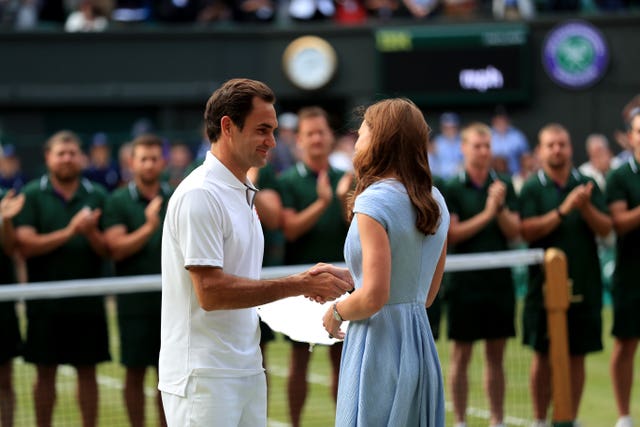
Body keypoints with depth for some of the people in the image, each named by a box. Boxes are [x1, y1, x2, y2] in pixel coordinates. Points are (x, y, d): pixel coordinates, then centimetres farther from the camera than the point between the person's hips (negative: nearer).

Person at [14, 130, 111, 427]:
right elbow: (25, 245, -11)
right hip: (45, 302, -1)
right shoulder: (32, 195, 0)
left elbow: (107, 250, 1)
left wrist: (91, 233, -20)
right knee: (45, 373, 4)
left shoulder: (97, 196, 5)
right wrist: (68, 232, -20)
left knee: (87, 372, 5)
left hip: (87, 301, 1)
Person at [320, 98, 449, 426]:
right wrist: (342, 278, 22)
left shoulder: (373, 202, -13)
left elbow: (374, 298, -20)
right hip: (420, 345, 8)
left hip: (379, 344, -8)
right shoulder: (435, 202, 11)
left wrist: (336, 311, 0)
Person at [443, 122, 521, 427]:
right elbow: (452, 233, -12)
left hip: (499, 279, 3)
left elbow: (514, 231, 1)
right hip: (465, 282, -3)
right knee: (461, 355, 2)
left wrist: (500, 207, -15)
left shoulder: (504, 186, 6)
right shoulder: (452, 188, -4)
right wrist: (486, 213, -17)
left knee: (496, 355, 8)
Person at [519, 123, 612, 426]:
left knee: (576, 356, 6)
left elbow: (605, 228, -1)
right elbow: (527, 231, -13)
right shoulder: (532, 188, -1)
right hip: (544, 285, -2)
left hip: (583, 285, 2)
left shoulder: (587, 185, 6)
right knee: (543, 356, 2)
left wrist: (586, 207, -18)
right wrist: (563, 210, -22)